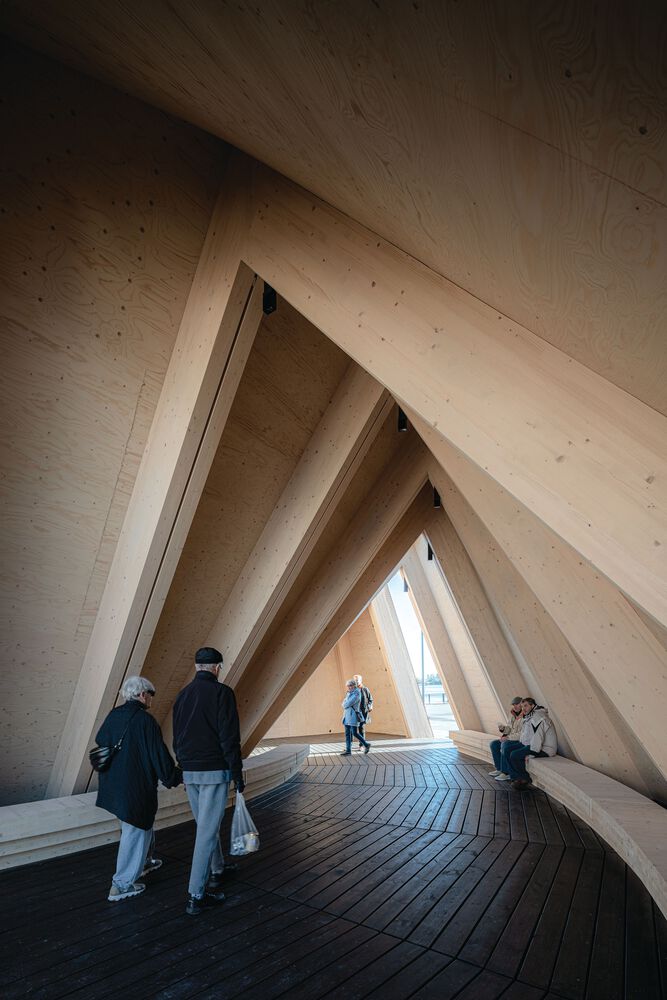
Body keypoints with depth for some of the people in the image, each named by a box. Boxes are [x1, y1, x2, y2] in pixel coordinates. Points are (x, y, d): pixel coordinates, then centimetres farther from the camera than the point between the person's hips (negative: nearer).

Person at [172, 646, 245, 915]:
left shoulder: (183, 694, 5)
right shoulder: (221, 692, -16)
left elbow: (177, 738, 12)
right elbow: (229, 737, -17)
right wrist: (237, 774, -8)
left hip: (190, 772, 7)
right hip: (215, 771, -7)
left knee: (205, 825, 23)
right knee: (207, 830, 2)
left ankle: (217, 870, 41)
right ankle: (196, 895, 8)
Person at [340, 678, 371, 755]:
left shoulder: (356, 694, -13)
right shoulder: (349, 694, 14)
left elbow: (348, 703, -18)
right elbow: (343, 704, 15)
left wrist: (345, 705, 1)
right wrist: (346, 704, -5)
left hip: (353, 715, -8)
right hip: (346, 715, 8)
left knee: (355, 733, -4)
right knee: (347, 733, 5)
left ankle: (366, 745, 14)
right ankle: (348, 750, 8)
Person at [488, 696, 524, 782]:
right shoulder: (512, 715, 10)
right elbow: (509, 729, 15)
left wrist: (508, 737, -19)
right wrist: (503, 728, -7)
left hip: (522, 741, -9)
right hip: (512, 740, 9)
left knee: (505, 745, -32)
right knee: (493, 744, -2)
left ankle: (506, 773, -20)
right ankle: (499, 769, 8)